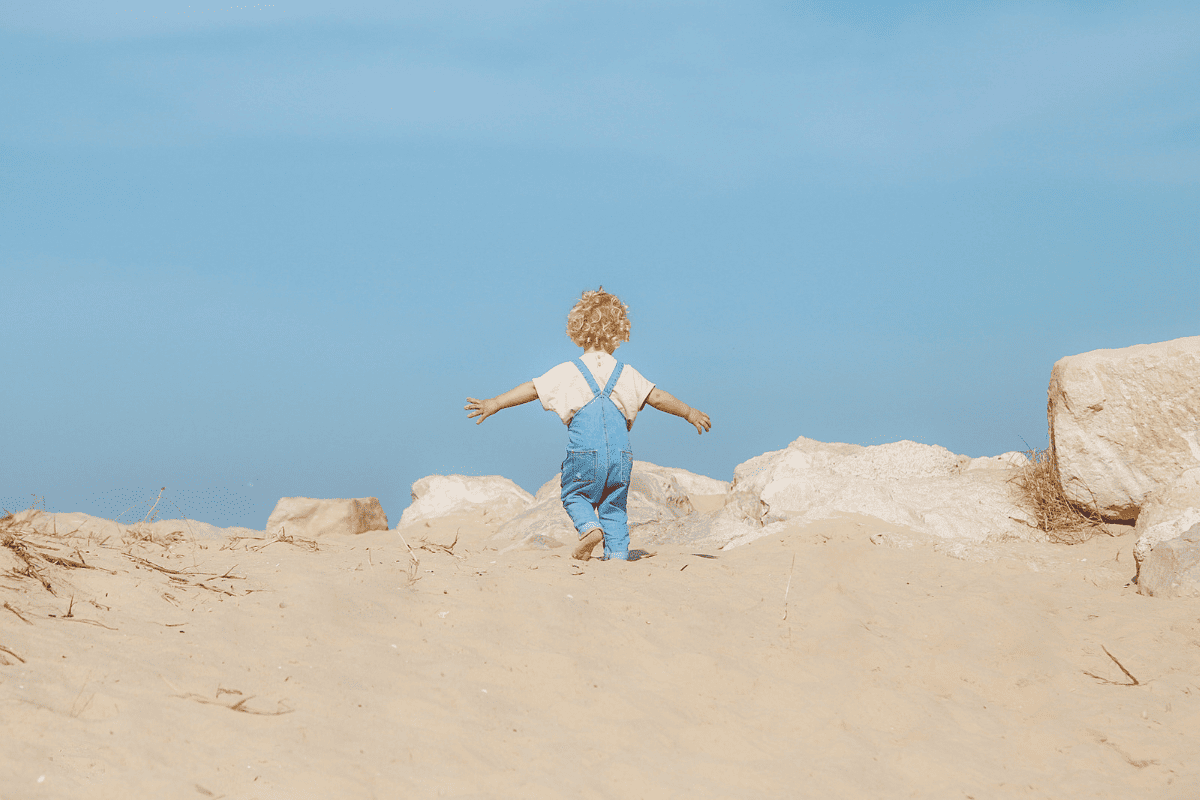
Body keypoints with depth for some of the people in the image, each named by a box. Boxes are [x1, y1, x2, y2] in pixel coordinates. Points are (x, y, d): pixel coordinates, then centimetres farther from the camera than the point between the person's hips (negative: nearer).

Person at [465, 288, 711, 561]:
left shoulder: (567, 372, 0)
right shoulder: (627, 374, 7)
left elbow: (533, 389, -1)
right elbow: (657, 398, 12)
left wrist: (495, 403, 5)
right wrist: (689, 413, 26)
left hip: (585, 454, -2)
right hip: (621, 455, 3)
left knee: (574, 495, 16)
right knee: (614, 505, 15)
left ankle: (590, 527, -11)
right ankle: (618, 552, 4)